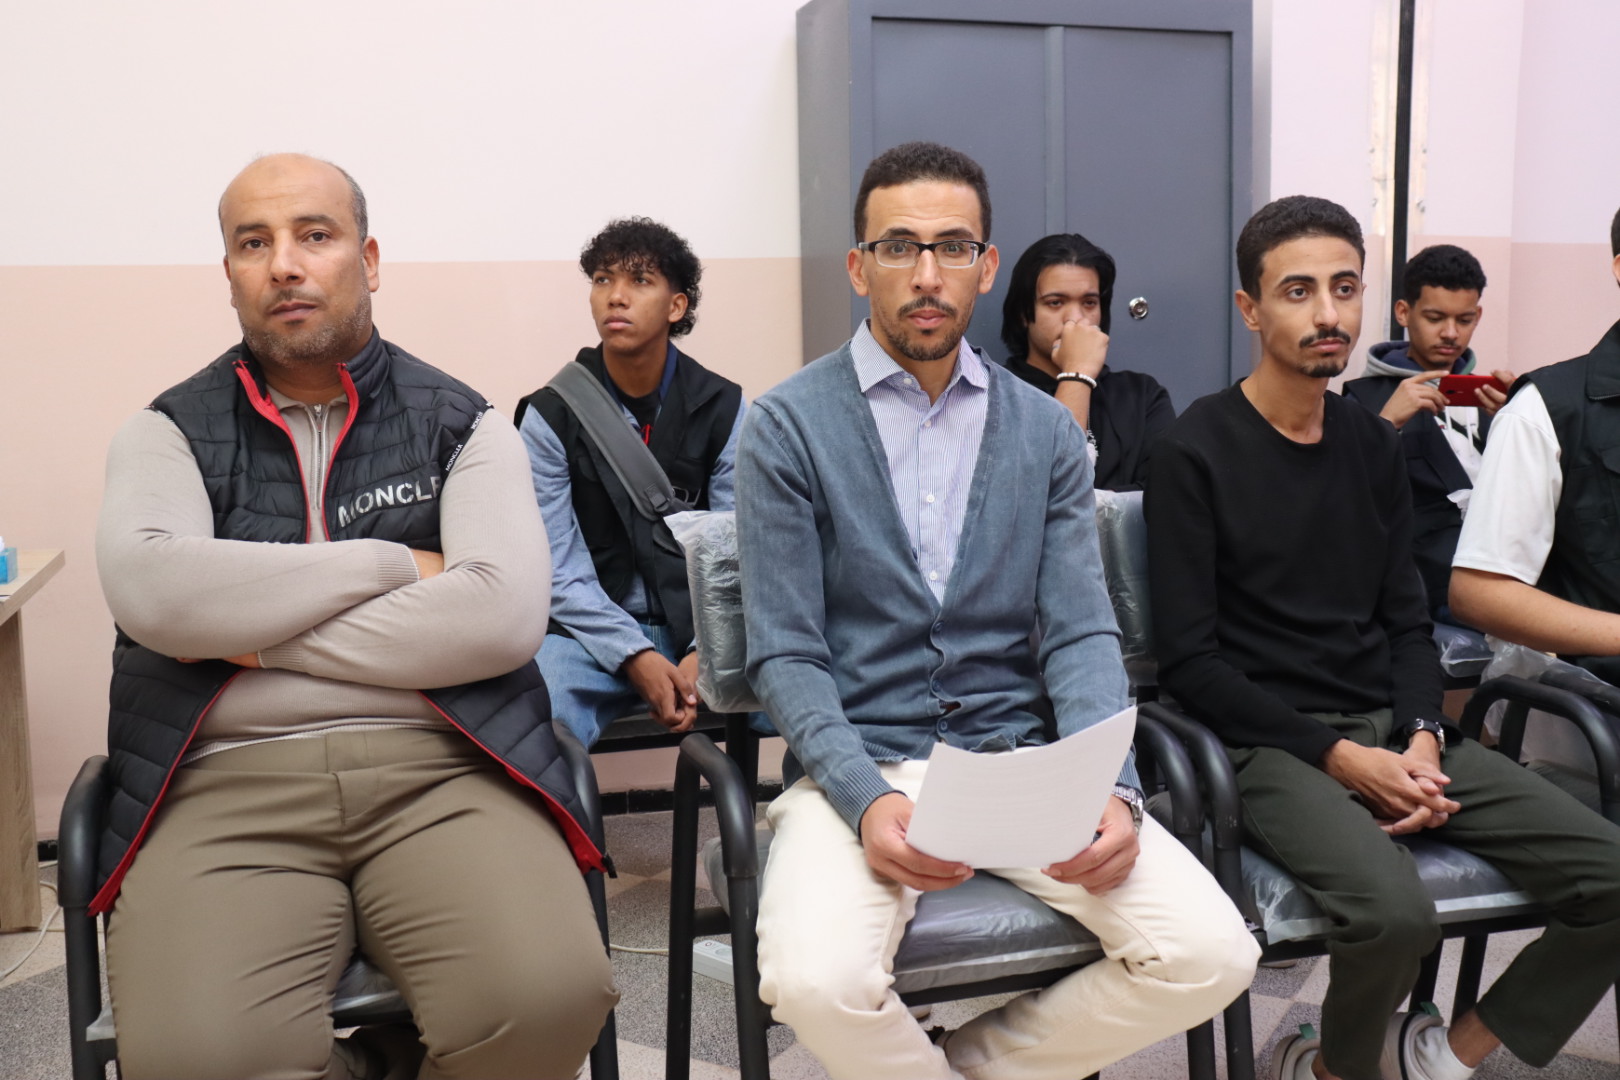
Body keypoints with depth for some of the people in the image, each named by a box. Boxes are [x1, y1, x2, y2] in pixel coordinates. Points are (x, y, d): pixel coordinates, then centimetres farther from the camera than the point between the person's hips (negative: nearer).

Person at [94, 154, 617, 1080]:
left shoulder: (464, 427, 10)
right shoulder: (170, 434, 13)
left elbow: (505, 614, -7)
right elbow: (151, 592, -8)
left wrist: (251, 631, -4)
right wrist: (394, 564, -5)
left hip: (440, 765, 0)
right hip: (226, 778, 0)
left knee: (549, 1001, -26)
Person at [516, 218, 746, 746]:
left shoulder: (724, 409, 4)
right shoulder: (550, 416, 0)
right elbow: (559, 570, -5)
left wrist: (706, 654, -18)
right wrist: (636, 658, -19)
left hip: (702, 630, 2)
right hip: (594, 633, -1)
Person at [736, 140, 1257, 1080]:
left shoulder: (1046, 431, 9)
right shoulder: (787, 427, -1)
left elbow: (1082, 634, 3)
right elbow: (786, 655, -5)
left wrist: (1110, 788, -14)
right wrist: (868, 800, -21)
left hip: (1019, 757, 3)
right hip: (860, 762, -3)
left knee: (1211, 955, -16)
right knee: (816, 982, -31)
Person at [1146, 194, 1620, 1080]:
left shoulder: (1372, 444, 13)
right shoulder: (1196, 452, -7)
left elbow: (1406, 620, 14)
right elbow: (1190, 659, -10)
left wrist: (1422, 742, -5)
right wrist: (1341, 758, -15)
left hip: (1391, 730, 7)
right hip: (1271, 741, -6)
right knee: (1394, 909, -32)